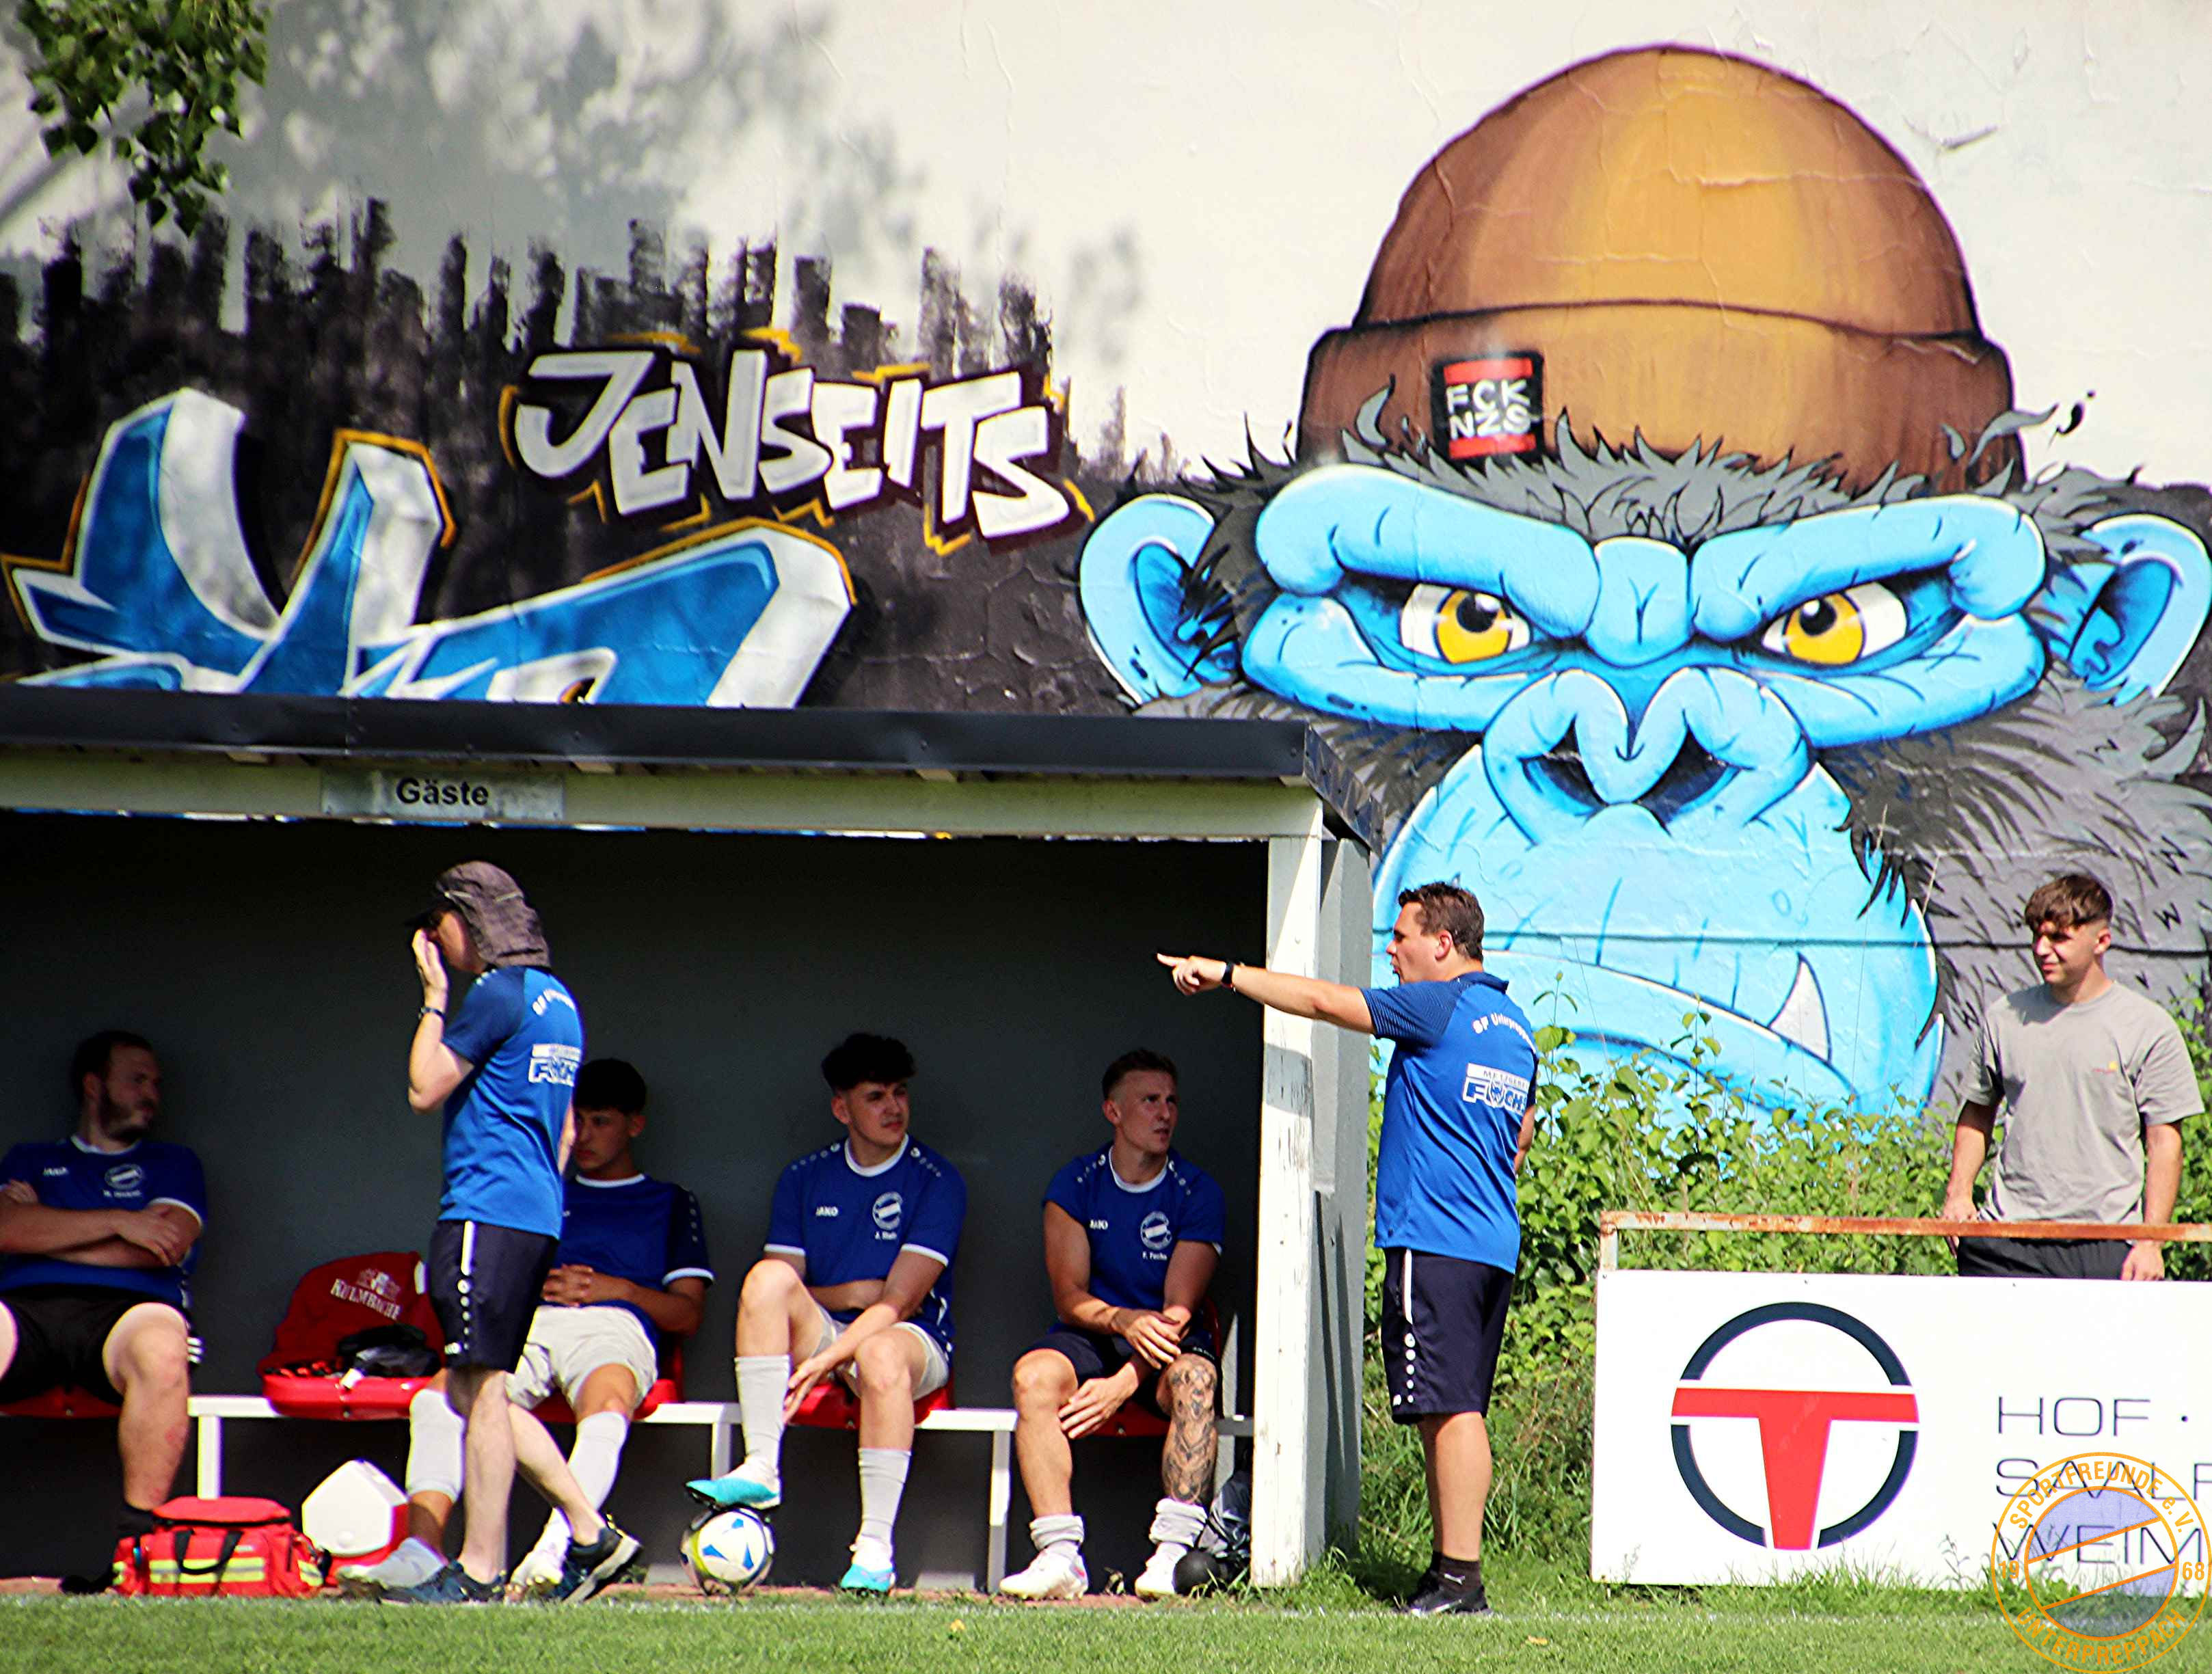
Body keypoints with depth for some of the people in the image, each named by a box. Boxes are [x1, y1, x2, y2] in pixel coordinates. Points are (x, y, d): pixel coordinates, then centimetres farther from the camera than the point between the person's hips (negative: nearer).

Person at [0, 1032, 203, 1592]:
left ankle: (135, 1535, -35)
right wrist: (116, 1222, 0)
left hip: (120, 1308, -1)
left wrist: (46, 1230, 10)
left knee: (161, 1347, -40)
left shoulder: (172, 1164, 27)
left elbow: (165, 1247, 7)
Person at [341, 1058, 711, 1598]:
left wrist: (619, 1289, 0)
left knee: (607, 1411, -42)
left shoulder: (671, 1204, 26)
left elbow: (688, 1314, 16)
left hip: (613, 1327, -3)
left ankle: (557, 1548, -63)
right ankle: (422, 1549, -45)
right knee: (439, 1398, -32)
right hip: (529, 1325, 3)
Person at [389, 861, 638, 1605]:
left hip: (487, 1210, -10)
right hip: (536, 1218, 10)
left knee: (482, 1390, -7)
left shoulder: (499, 993, -11)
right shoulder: (558, 1000, 19)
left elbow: (425, 1089, -8)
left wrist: (435, 997, 0)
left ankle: (479, 1571, -6)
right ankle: (592, 1532, 9)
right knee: (474, 1392, 12)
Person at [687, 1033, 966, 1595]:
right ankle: (761, 1467, -35)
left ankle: (875, 1545, -42)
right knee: (768, 1277, -27)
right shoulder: (804, 1180, 12)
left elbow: (901, 1300, -11)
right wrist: (849, 1296, -10)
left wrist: (828, 1358, -23)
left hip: (913, 1334, -3)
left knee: (881, 1355, -40)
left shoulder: (937, 1182, -1)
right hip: (825, 1330, 4)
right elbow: (777, 1290, 8)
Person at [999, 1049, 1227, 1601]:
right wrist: (1122, 1320, -26)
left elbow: (1179, 1309, -9)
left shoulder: (1197, 1193, -1)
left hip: (1165, 1346, -1)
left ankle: (1172, 1551, -41)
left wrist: (1123, 1385, -24)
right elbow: (1069, 1297, -2)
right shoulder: (1077, 1185, 4)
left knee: (1194, 1378, -36)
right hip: (1090, 1336, 1)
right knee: (1035, 1375, -32)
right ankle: (1060, 1556, -37)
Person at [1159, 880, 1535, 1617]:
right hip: (1495, 1244, 9)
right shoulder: (1515, 1026, 18)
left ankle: (1460, 1579, -16)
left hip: (1433, 1243, -9)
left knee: (1450, 1409, -12)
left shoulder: (1439, 1007, -8)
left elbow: (1323, 1001, -7)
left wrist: (1225, 973, 1)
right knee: (1457, 1411, 10)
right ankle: (1449, 1572, 12)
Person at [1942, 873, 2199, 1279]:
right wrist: (1957, 1195, 8)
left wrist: (2150, 1243, -6)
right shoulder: (2004, 1018, 11)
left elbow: (2164, 1142, 1)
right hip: (2005, 1242, 2)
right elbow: (1977, 1115, 23)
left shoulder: (2148, 1028, 2)